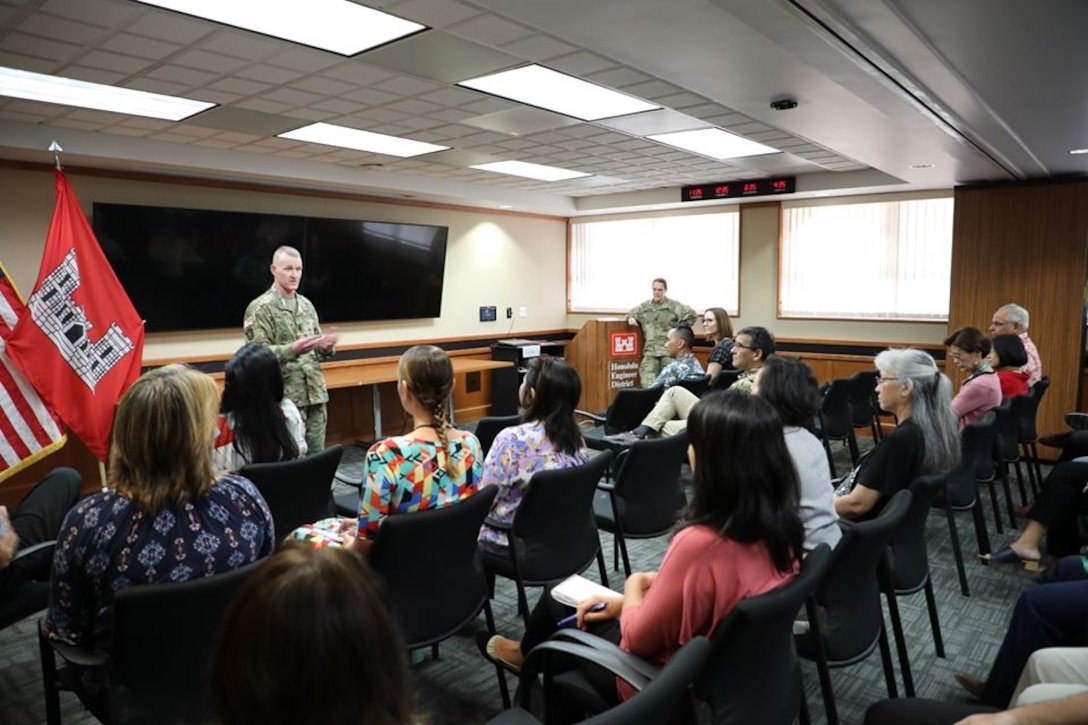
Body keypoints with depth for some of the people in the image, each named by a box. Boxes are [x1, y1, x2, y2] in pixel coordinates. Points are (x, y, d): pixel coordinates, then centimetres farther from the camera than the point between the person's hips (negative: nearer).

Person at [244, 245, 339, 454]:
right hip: (284, 398, -6)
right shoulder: (260, 308, -7)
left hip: (315, 395, 6)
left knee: (317, 455, 11)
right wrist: (292, 350, -27)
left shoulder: (306, 305, 13)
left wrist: (326, 346, -5)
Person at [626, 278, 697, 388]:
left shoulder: (674, 306, 4)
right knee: (648, 381, -14)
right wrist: (631, 318, 10)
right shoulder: (644, 306, 19)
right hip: (650, 351, 3)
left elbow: (691, 314, 0)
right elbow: (632, 313, 33)